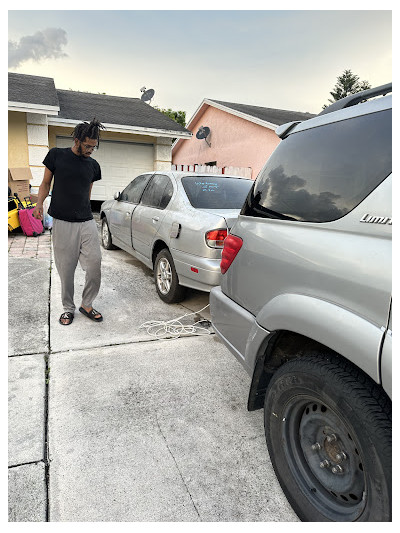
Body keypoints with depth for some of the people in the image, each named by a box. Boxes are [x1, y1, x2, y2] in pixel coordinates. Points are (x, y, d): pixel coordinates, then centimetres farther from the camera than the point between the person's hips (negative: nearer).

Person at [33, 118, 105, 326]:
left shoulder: (93, 165, 11)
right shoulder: (56, 155, 3)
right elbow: (45, 183, 8)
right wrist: (39, 203, -9)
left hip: (87, 223, 3)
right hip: (62, 224, -2)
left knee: (94, 266, -4)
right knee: (66, 270, 3)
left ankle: (86, 304, 17)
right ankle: (68, 308, 21)